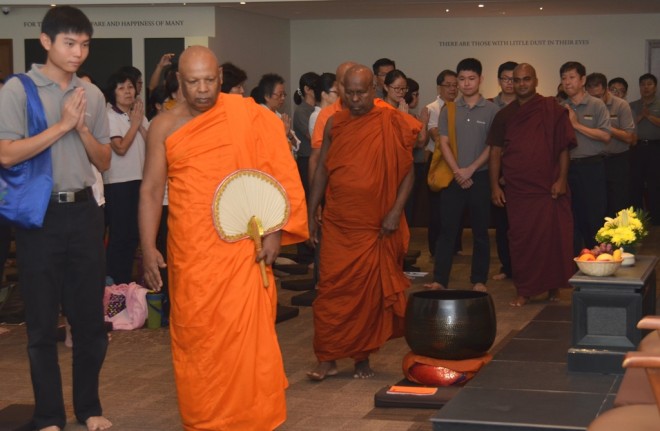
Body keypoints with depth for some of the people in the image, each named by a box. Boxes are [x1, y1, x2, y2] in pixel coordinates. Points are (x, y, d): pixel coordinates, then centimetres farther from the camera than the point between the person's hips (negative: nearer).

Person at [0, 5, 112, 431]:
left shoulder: (92, 94, 7)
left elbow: (104, 162, 10)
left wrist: (82, 128, -8)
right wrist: (62, 125, -16)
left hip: (84, 211, 4)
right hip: (40, 214, -4)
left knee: (90, 316, 11)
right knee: (42, 322, 5)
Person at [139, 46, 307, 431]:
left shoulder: (246, 115, -2)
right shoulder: (164, 126, 3)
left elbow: (276, 174, -1)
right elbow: (151, 190, 4)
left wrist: (275, 230, -8)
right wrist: (148, 248, -4)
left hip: (240, 247, -2)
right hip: (189, 250, 2)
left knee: (245, 334, -5)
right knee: (194, 335, 8)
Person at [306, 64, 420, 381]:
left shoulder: (391, 124, -2)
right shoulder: (335, 124, 7)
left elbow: (407, 172, -2)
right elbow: (322, 171, 12)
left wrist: (396, 211, -11)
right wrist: (311, 213, 10)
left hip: (375, 226, -2)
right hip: (337, 224, 2)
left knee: (369, 292, 4)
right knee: (331, 290, -1)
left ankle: (362, 357, 16)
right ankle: (327, 358, 5)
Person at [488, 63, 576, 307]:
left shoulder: (552, 110, 2)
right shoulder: (505, 115, 11)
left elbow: (564, 147, 0)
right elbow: (496, 151, 10)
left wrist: (562, 179, -8)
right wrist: (495, 186, 4)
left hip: (548, 187, -2)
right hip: (516, 188, 3)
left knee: (551, 237, -2)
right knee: (520, 239, 3)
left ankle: (553, 286, 12)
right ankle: (524, 290, 10)